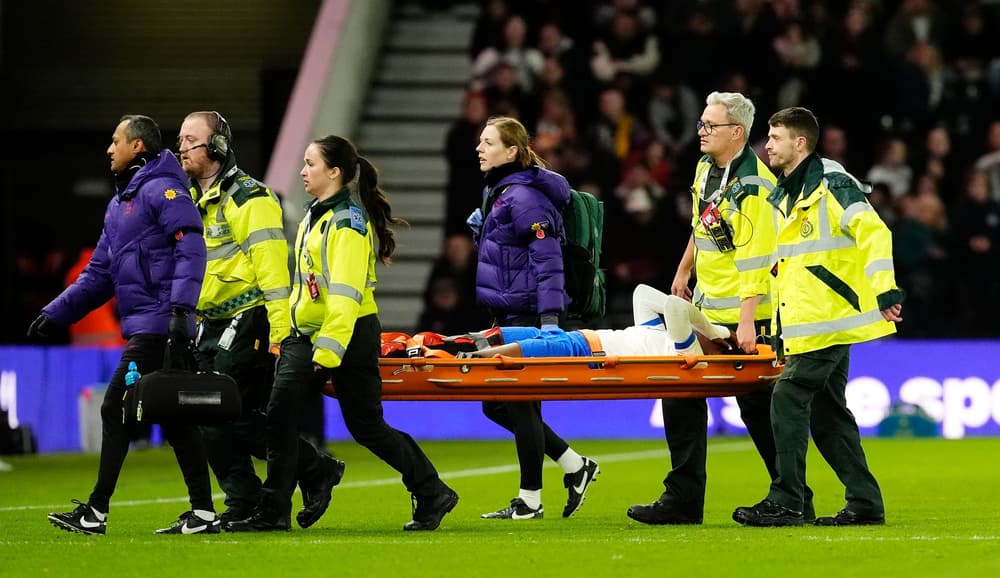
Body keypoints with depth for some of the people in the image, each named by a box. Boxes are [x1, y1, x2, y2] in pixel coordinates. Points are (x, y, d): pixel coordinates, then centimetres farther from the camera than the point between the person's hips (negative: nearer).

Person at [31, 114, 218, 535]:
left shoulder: (162, 191, -8)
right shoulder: (119, 204, 22)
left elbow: (191, 249, -20)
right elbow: (99, 273, 26)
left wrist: (180, 307, -29)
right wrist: (56, 312, 20)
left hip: (157, 324, -10)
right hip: (141, 324, 10)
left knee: (116, 410, -9)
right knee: (173, 417, 7)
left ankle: (96, 512, -7)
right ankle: (203, 513, 8)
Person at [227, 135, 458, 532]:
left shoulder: (347, 222, -16)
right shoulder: (314, 216, 13)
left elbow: (345, 293, -23)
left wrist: (329, 350, -27)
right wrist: (286, 329, 20)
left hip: (349, 335, -9)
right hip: (307, 332, 9)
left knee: (366, 427, -3)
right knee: (280, 416, -1)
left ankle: (432, 495, 11)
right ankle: (272, 512, 1)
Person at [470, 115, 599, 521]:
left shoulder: (524, 196, -16)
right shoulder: (495, 193, 14)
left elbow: (547, 258, -22)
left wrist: (549, 317, -27)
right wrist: (481, 230, 10)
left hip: (526, 314, -10)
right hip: (506, 314, 10)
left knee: (520, 404, -3)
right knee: (495, 404, 11)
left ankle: (530, 500, 7)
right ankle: (575, 466, 20)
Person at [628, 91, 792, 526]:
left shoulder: (752, 187, -19)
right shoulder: (706, 168, 8)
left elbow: (755, 259, -24)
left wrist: (746, 322, -28)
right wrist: (683, 272, 29)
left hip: (742, 315, -9)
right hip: (705, 307, 9)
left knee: (756, 406, -1)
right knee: (681, 394, 5)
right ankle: (683, 500, 8)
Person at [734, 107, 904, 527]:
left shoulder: (832, 184, -10)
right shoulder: (783, 196, 19)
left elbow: (873, 232, -20)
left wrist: (884, 290, -28)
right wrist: (775, 325, 23)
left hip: (829, 319, -10)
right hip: (803, 325, 10)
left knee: (789, 399, -13)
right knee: (826, 411, 9)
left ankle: (785, 503, -12)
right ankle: (865, 503, 12)